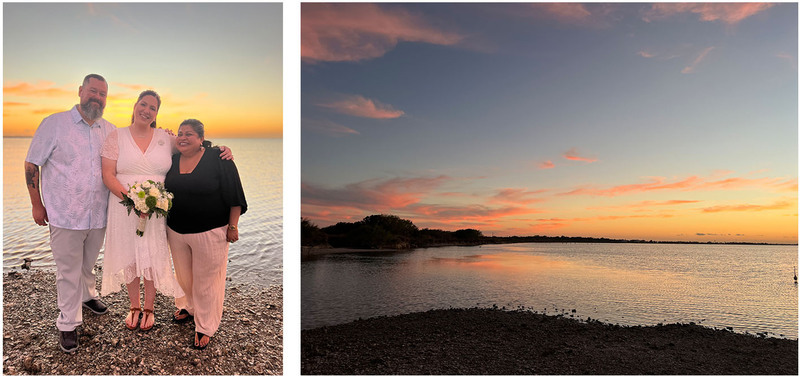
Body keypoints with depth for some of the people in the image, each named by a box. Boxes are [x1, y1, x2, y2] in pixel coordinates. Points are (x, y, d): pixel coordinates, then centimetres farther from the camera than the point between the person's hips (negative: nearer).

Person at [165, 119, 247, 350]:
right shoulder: (173, 160, 5)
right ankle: (188, 306, 48)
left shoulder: (218, 159, -12)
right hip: (176, 231, 5)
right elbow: (165, 192, 19)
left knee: (206, 279, 5)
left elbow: (234, 196, -11)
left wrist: (232, 226, -11)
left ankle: (205, 326, 23)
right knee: (183, 274, 21)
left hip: (209, 233, -5)